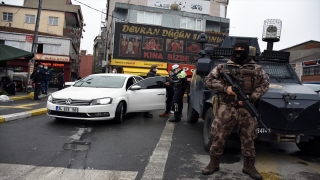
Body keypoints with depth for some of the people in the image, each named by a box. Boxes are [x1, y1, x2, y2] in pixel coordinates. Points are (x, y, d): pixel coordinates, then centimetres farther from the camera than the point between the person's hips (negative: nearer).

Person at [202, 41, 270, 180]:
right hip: (226, 108, -1)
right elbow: (208, 80, 3)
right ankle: (213, 163, 19)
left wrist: (250, 98, -10)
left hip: (247, 109, 1)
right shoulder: (222, 67, 6)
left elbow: (264, 84, 5)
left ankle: (249, 166, 26)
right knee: (218, 137, 3)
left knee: (248, 139, 10)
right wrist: (225, 87, -12)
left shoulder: (256, 69, 8)